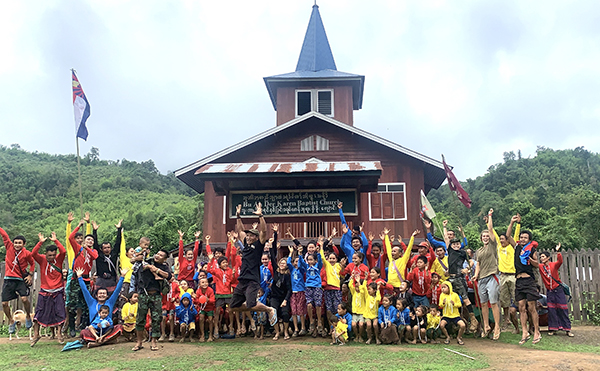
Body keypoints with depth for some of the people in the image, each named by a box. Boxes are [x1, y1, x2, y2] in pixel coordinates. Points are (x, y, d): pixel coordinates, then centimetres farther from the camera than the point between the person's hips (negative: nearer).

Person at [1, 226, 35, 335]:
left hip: (21, 280, -3)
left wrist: (30, 275, 3)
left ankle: (28, 316, 8)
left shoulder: (27, 254, -5)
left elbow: (32, 263, 11)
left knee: (24, 299, -20)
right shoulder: (9, 247, 0)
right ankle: (11, 321, 23)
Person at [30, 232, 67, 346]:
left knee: (59, 313, 2)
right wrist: (41, 242, -28)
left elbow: (63, 251, -22)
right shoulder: (42, 259, -3)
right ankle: (36, 335, 13)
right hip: (45, 291, 0)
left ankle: (59, 333, 15)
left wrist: (55, 241, -23)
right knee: (39, 313, 2)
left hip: (58, 291, 0)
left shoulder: (59, 259, -3)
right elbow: (33, 253, -21)